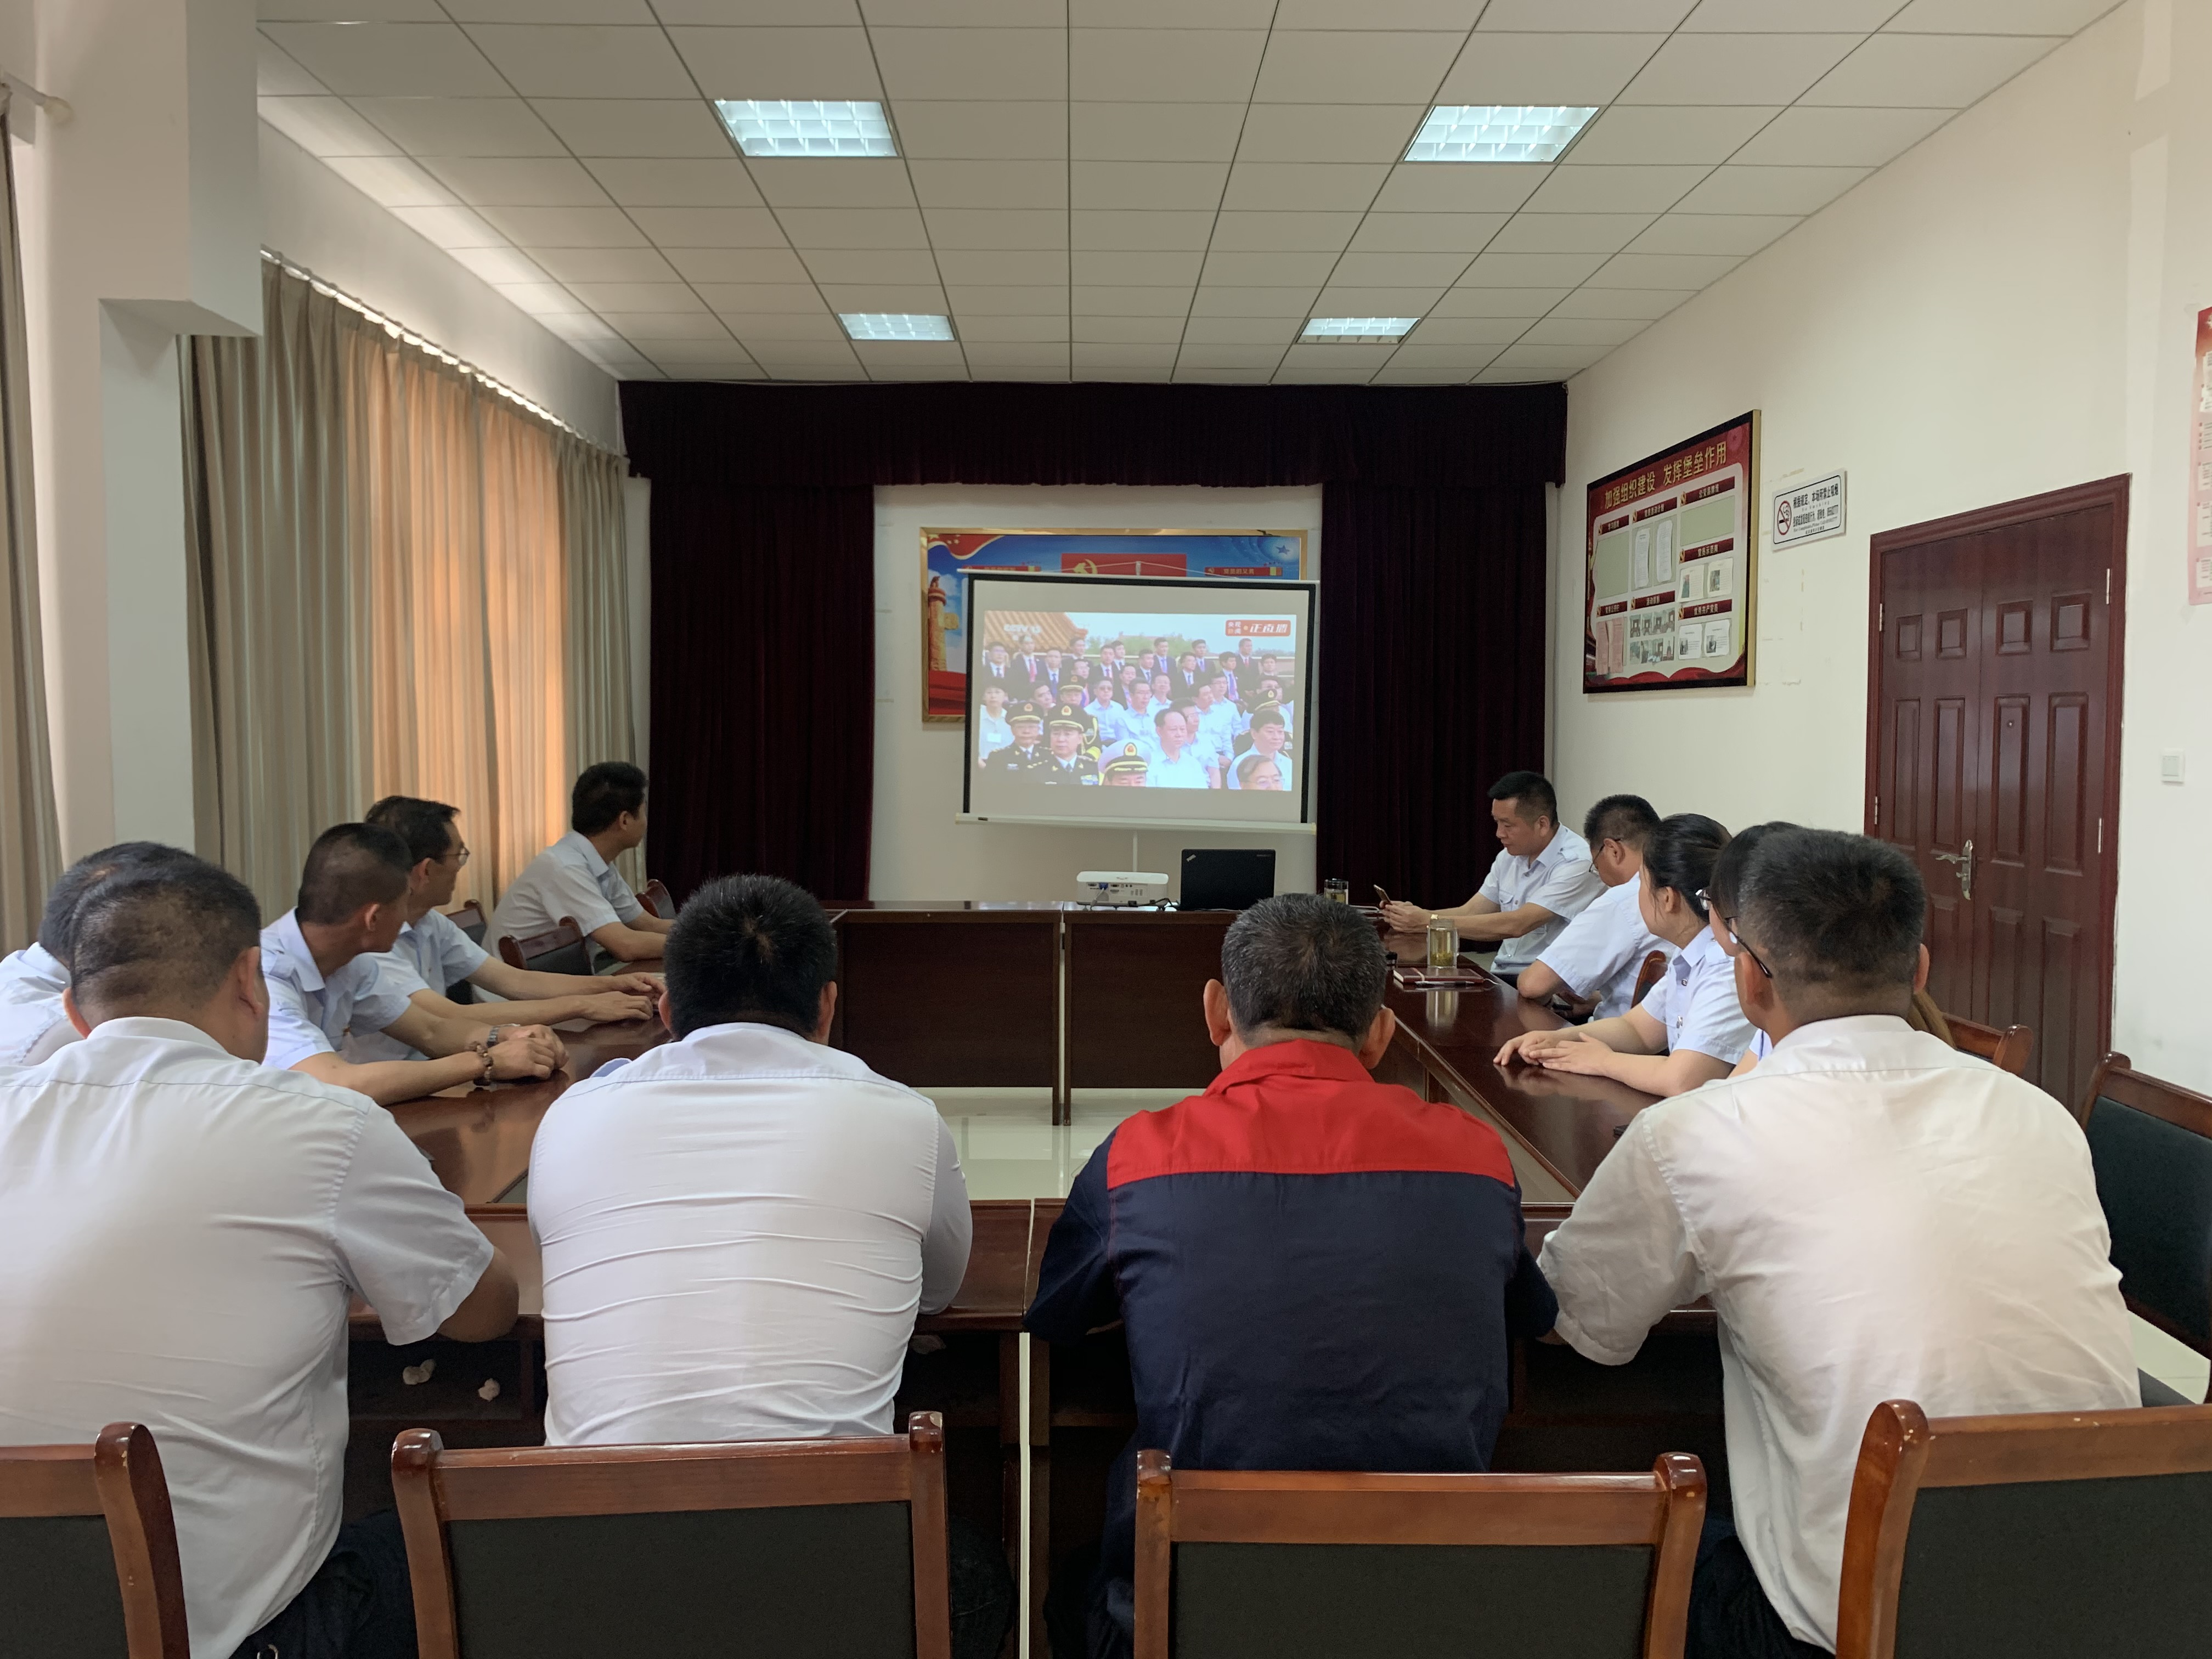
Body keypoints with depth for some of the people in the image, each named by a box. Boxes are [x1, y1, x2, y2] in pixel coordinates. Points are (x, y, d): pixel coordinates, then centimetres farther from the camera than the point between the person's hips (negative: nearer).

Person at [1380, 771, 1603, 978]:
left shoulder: (1577, 863, -16)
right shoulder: (1509, 856, 10)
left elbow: (1516, 925, -23)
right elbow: (1470, 913, 12)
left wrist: (1430, 922, -22)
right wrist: (1414, 915, -7)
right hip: (1502, 976, 7)